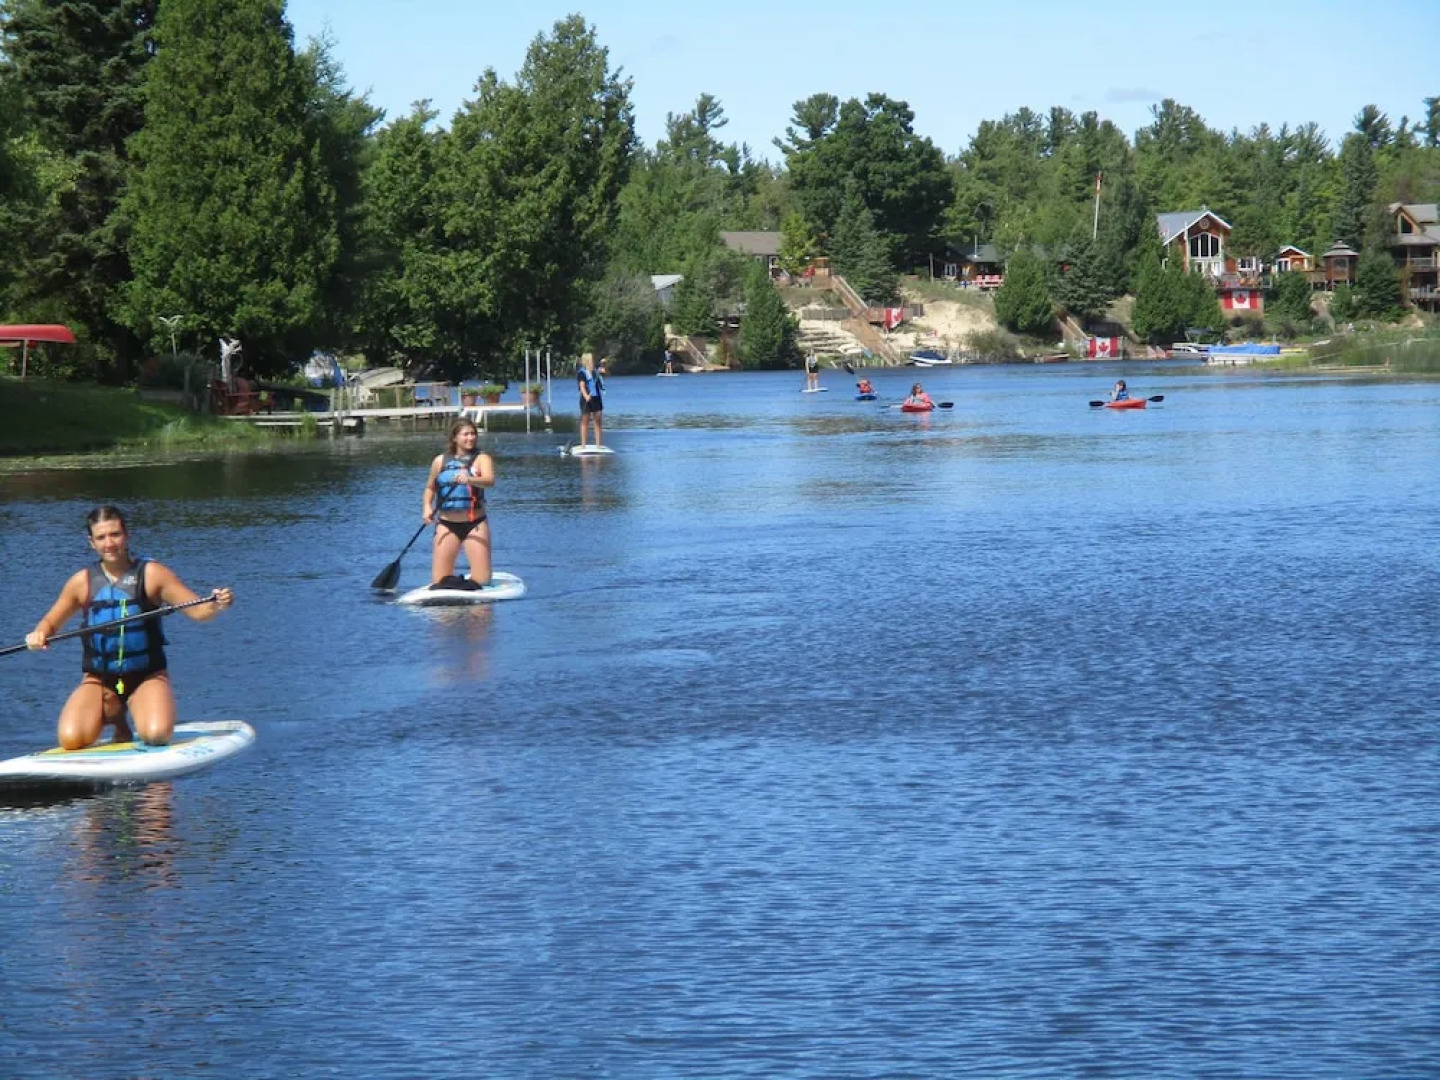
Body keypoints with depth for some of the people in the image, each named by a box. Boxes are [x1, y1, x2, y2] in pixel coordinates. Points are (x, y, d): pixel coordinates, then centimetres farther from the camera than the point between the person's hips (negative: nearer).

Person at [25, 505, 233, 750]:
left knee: (157, 736, -29)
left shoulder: (151, 574, -4)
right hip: (99, 680, 2)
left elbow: (198, 611, -9)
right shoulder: (82, 581, 1)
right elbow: (50, 623, 11)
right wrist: (39, 634, -12)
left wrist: (216, 605, -31)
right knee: (71, 740, -21)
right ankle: (113, 717, 15)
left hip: (147, 677, -2)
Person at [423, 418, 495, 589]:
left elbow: (490, 480, -22)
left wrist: (470, 480, -41)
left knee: (481, 580, -9)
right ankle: (451, 581, 25)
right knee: (439, 580, -3)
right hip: (447, 525, 2)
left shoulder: (481, 459, -2)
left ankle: (471, 583, 20)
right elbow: (430, 488, 19)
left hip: (475, 524, -2)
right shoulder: (440, 461, 6)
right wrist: (427, 507, 0)